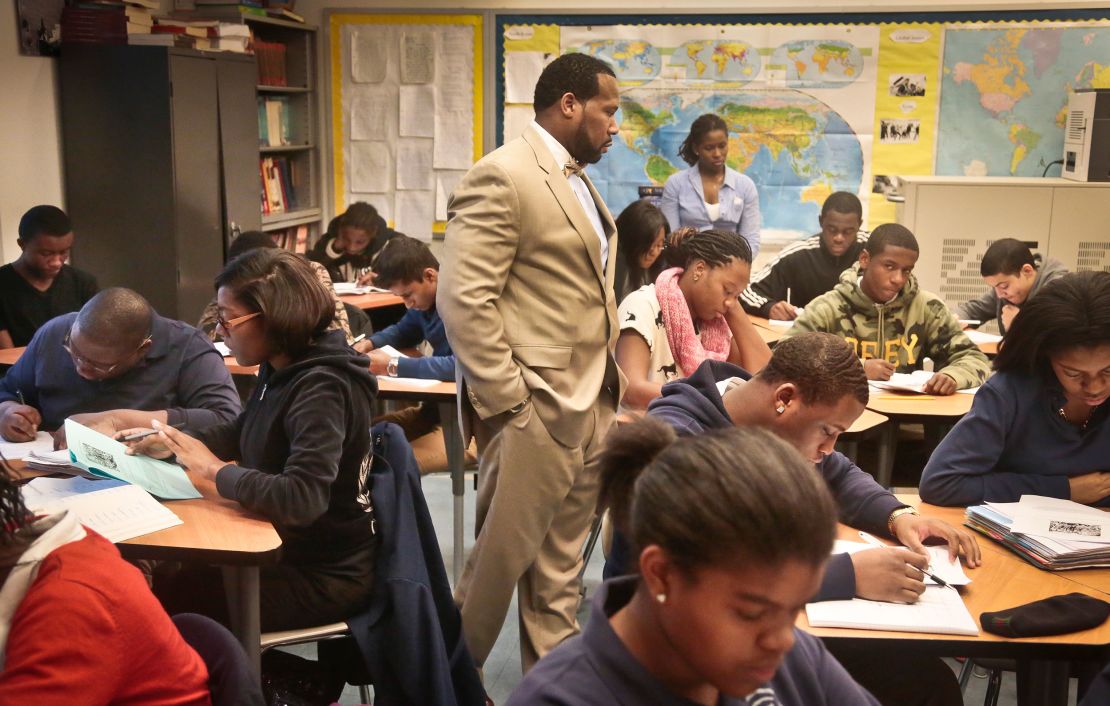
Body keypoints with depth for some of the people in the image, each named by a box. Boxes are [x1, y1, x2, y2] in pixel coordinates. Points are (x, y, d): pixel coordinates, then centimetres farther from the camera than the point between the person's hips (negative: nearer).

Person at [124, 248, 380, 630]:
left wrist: (214, 469, -24)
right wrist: (173, 443, 6)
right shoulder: (282, 371, 2)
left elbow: (302, 498, -37)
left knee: (165, 599, -6)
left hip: (324, 576, -8)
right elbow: (240, 433, 21)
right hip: (284, 550, 8)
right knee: (164, 576, 7)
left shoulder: (321, 389, -25)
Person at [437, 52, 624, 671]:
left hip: (590, 406, 8)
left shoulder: (579, 180, 16)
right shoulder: (503, 176, -12)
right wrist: (509, 403, -18)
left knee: (561, 564, 15)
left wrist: (610, 386, 14)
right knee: (503, 556, 3)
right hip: (536, 408, -8)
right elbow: (462, 299, -18)